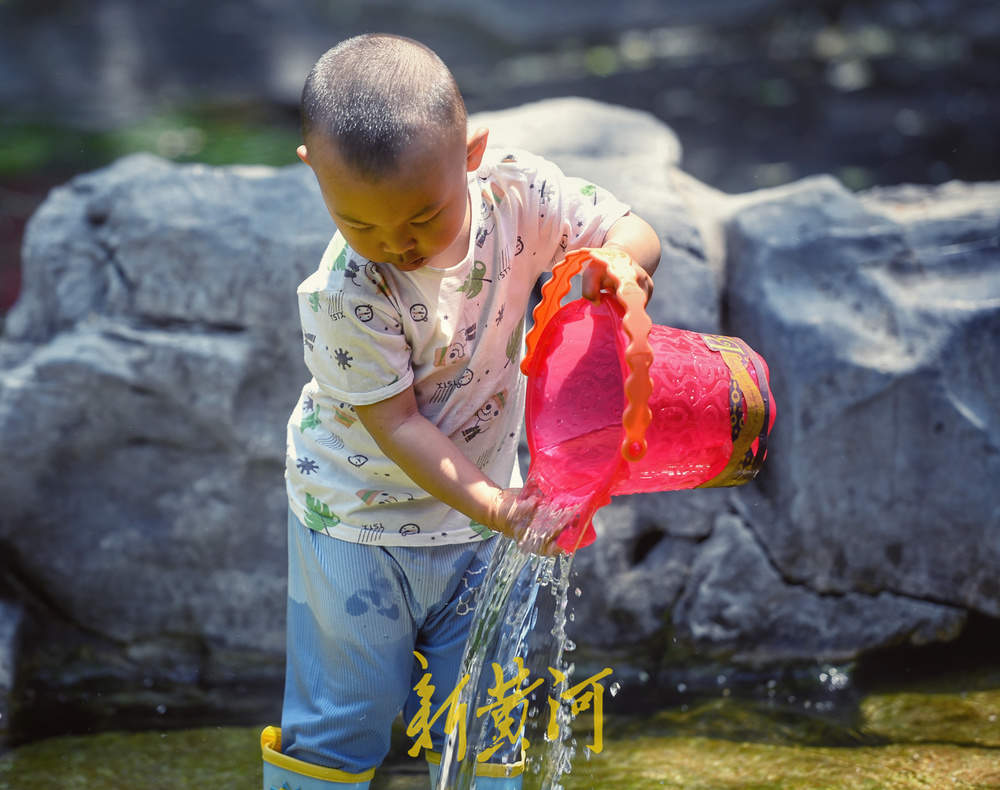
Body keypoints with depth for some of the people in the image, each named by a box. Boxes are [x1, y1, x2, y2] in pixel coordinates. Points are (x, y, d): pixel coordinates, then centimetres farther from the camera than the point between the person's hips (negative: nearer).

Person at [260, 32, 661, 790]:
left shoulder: (515, 191, -19)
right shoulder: (345, 295, -29)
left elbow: (631, 230, -9)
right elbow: (395, 423, -25)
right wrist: (494, 507, -35)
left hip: (476, 499, 4)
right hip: (359, 510, -4)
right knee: (343, 709, 7)